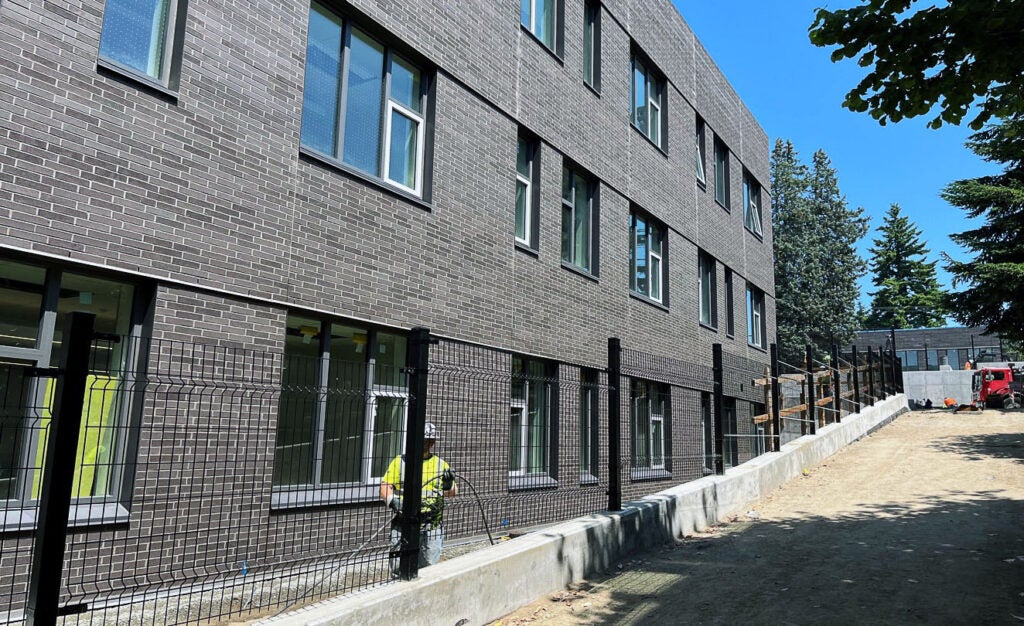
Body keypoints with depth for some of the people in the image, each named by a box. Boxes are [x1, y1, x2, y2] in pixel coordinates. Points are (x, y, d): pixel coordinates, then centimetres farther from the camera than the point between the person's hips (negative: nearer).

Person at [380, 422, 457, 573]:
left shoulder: (440, 464, 11)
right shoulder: (400, 461, 8)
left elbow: (452, 493, 9)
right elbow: (385, 486, 2)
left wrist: (449, 484, -13)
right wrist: (392, 501, -17)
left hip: (432, 527, 1)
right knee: (398, 567, -2)